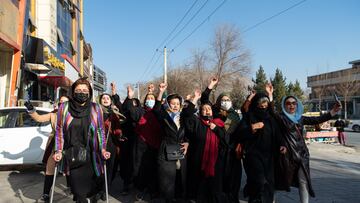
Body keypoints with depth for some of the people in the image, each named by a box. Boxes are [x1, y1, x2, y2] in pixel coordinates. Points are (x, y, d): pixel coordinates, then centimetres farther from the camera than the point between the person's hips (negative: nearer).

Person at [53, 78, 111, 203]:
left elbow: (100, 130, 5)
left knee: (90, 188, 3)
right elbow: (59, 130, 7)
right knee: (77, 189, 3)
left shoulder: (96, 109, 1)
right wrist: (58, 151, 2)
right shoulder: (64, 107, 2)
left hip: (90, 156, 0)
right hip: (71, 156, 1)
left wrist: (103, 149, -2)